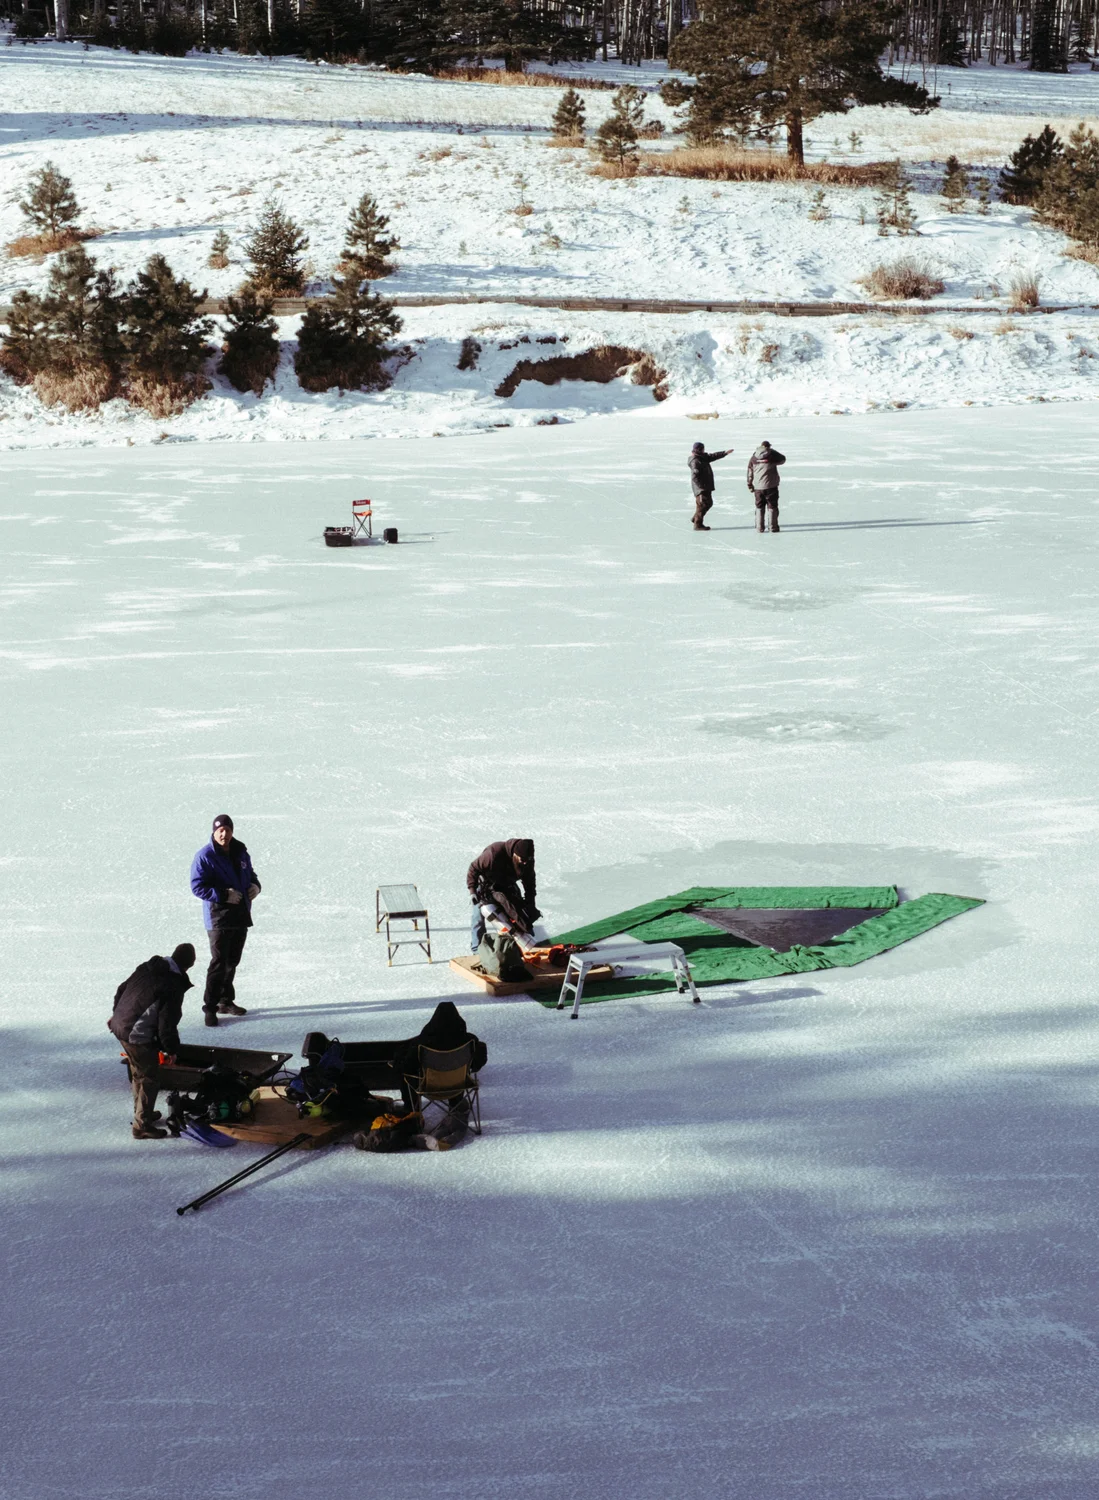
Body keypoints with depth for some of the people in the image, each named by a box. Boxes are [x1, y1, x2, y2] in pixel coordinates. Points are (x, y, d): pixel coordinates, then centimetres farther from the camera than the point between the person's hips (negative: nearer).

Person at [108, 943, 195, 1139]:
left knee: (138, 1073, 25)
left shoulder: (146, 968, 4)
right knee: (149, 1079, 3)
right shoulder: (174, 986, -20)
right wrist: (172, 1050, -3)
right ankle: (142, 1125, 7)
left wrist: (117, 1014, 32)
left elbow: (121, 989, 17)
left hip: (120, 1025, 9)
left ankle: (142, 1112, 41)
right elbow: (167, 1023, -18)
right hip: (139, 1036, -9)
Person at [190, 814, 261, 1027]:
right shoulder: (204, 857, -12)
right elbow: (198, 887, -16)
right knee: (219, 962, -11)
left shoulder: (241, 853, 8)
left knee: (232, 961, 15)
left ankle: (226, 1001, 28)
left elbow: (250, 874, 22)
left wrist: (254, 886, -1)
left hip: (241, 915, 7)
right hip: (218, 917, -7)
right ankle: (210, 1007, -5)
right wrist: (224, 895, -23)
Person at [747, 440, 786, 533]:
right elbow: (782, 459, 13)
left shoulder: (754, 457, 5)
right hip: (771, 486, -3)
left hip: (758, 487, 3)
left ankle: (759, 527, 10)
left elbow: (750, 472, 8)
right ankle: (773, 526, 5)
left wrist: (750, 485, 16)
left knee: (759, 507, 12)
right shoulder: (772, 454, -5)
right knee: (772, 506, 6)